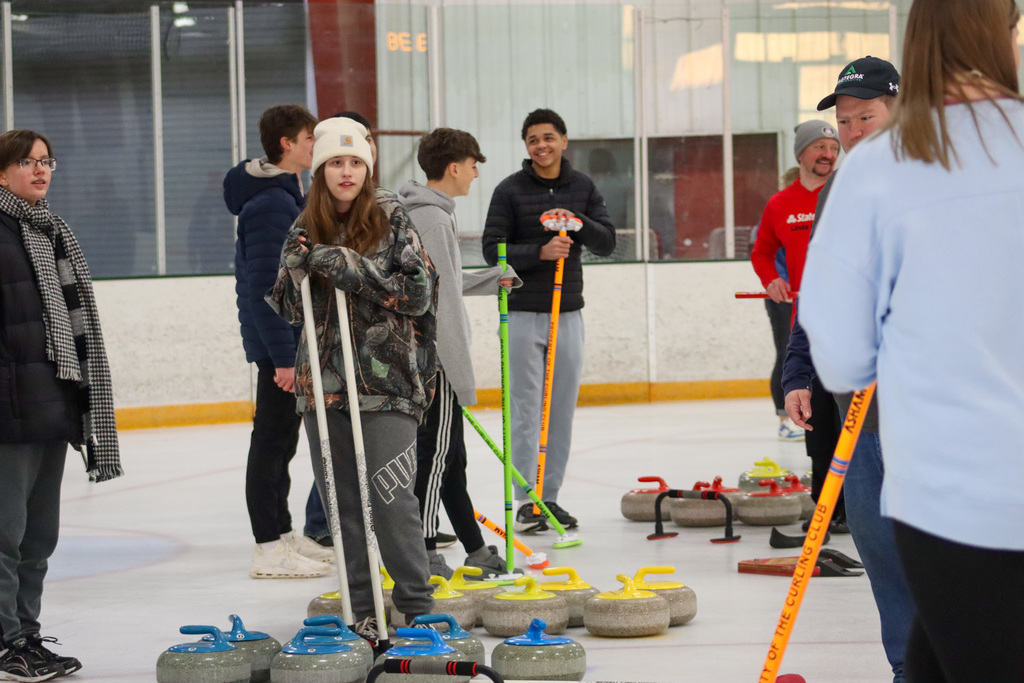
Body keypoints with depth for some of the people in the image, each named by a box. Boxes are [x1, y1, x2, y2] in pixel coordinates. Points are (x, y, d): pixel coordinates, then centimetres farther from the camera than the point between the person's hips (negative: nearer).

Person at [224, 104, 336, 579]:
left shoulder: (287, 196, 14)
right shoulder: (270, 204, -19)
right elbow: (263, 287, -23)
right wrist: (283, 356, -24)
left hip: (292, 338, 10)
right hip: (278, 342, -10)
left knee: (282, 439, 16)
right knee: (272, 439, -5)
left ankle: (282, 534, 25)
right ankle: (269, 550, -1)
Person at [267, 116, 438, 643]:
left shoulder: (392, 218, -1)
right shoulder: (305, 230, 11)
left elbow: (418, 292, -9)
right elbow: (289, 309, 14)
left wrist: (353, 269, -17)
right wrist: (296, 272, -6)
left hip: (386, 381, -4)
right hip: (325, 383, 4)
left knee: (391, 499, -10)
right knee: (342, 502, 5)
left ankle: (417, 609, 2)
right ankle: (361, 612, 14)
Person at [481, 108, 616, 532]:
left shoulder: (583, 188, 8)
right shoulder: (510, 191, -3)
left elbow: (606, 243, 2)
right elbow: (492, 250, -8)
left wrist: (578, 221, -16)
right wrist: (540, 251, -22)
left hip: (568, 313, 4)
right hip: (523, 313, -4)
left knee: (562, 409, 5)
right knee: (526, 409, -4)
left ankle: (550, 496, 13)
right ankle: (526, 502, 0)